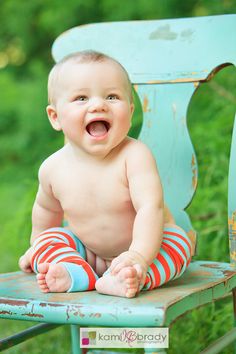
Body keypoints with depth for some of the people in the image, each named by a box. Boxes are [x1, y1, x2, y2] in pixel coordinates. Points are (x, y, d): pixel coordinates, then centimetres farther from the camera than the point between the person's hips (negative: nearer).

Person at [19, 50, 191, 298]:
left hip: (143, 243, -4)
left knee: (177, 244, -28)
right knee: (48, 240, -11)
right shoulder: (53, 168, -12)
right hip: (87, 252, 4)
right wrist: (37, 246, 24)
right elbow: (47, 208, 10)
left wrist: (140, 256, -51)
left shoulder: (134, 155, -26)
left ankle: (118, 280, -49)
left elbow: (150, 207, -36)